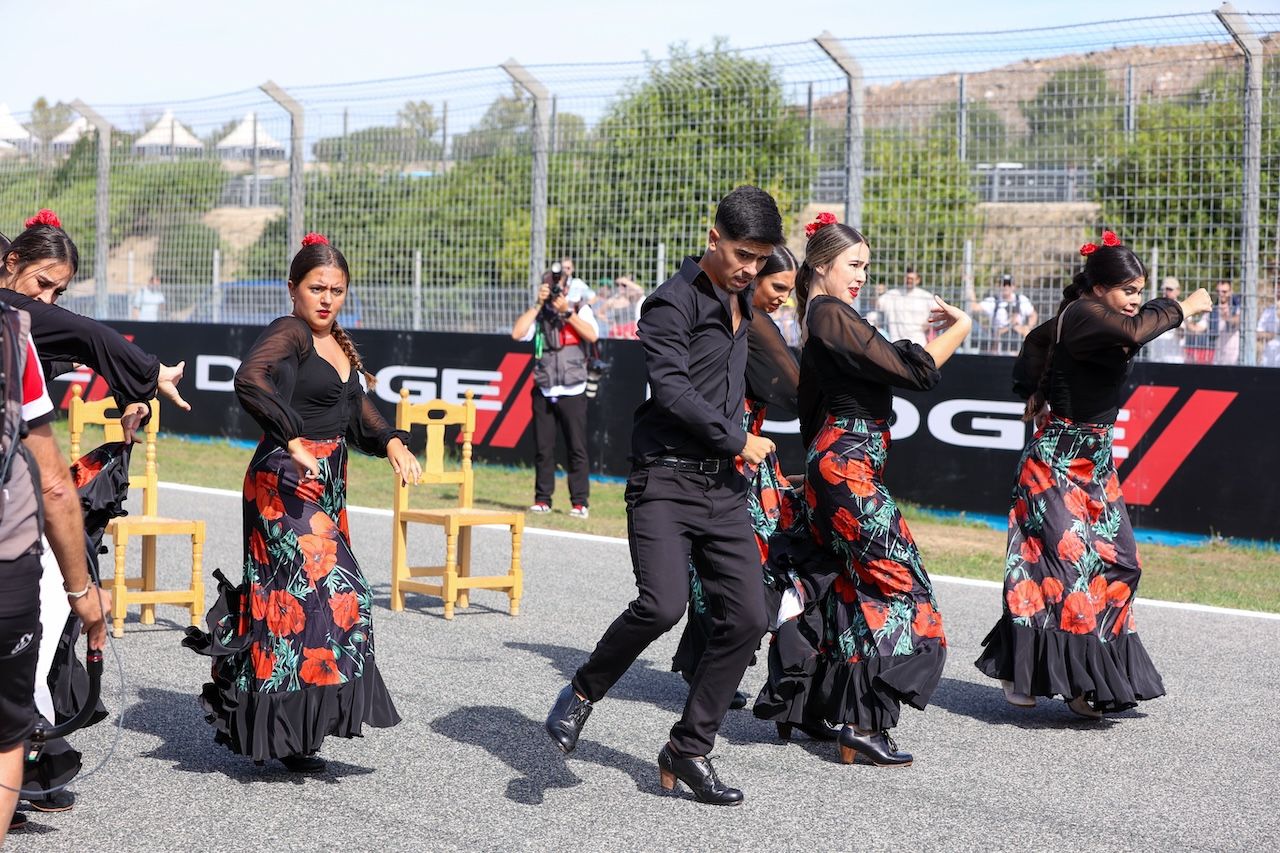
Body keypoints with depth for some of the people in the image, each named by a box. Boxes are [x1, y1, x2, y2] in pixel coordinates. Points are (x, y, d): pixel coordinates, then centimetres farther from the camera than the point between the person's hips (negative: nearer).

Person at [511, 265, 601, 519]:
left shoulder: (580, 310, 6)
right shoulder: (538, 313, 10)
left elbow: (592, 335, -12)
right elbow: (517, 333, -6)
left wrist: (566, 312, -12)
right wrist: (539, 304, -7)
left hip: (572, 392, -2)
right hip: (543, 392, 2)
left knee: (577, 448, -2)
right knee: (543, 448, 4)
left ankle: (580, 502, 2)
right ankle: (542, 499, 12)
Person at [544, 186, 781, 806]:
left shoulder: (739, 303, 18)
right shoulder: (674, 301, -8)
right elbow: (672, 389, -18)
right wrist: (738, 441, -11)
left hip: (724, 486, 7)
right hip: (665, 480, -7)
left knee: (746, 618, -2)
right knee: (662, 603, -24)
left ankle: (688, 750, 10)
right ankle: (583, 692, 3)